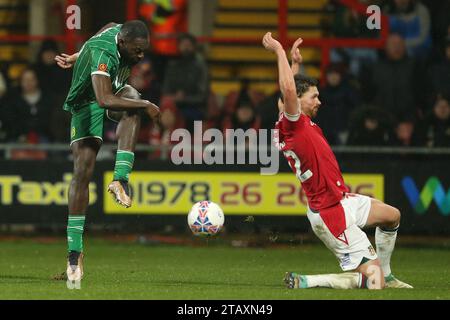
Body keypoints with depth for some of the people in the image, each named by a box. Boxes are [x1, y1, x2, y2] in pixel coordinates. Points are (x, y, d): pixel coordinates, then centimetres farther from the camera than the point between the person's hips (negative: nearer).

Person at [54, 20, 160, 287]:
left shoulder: (119, 30, -11)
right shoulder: (103, 55, -36)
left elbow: (94, 43, 13)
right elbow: (105, 100, -49)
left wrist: (76, 58, 29)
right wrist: (146, 105, -41)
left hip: (115, 91, 6)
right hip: (88, 103, -6)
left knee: (132, 104, -33)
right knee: (83, 171, -15)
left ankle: (121, 180, -38)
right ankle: (75, 250, -11)